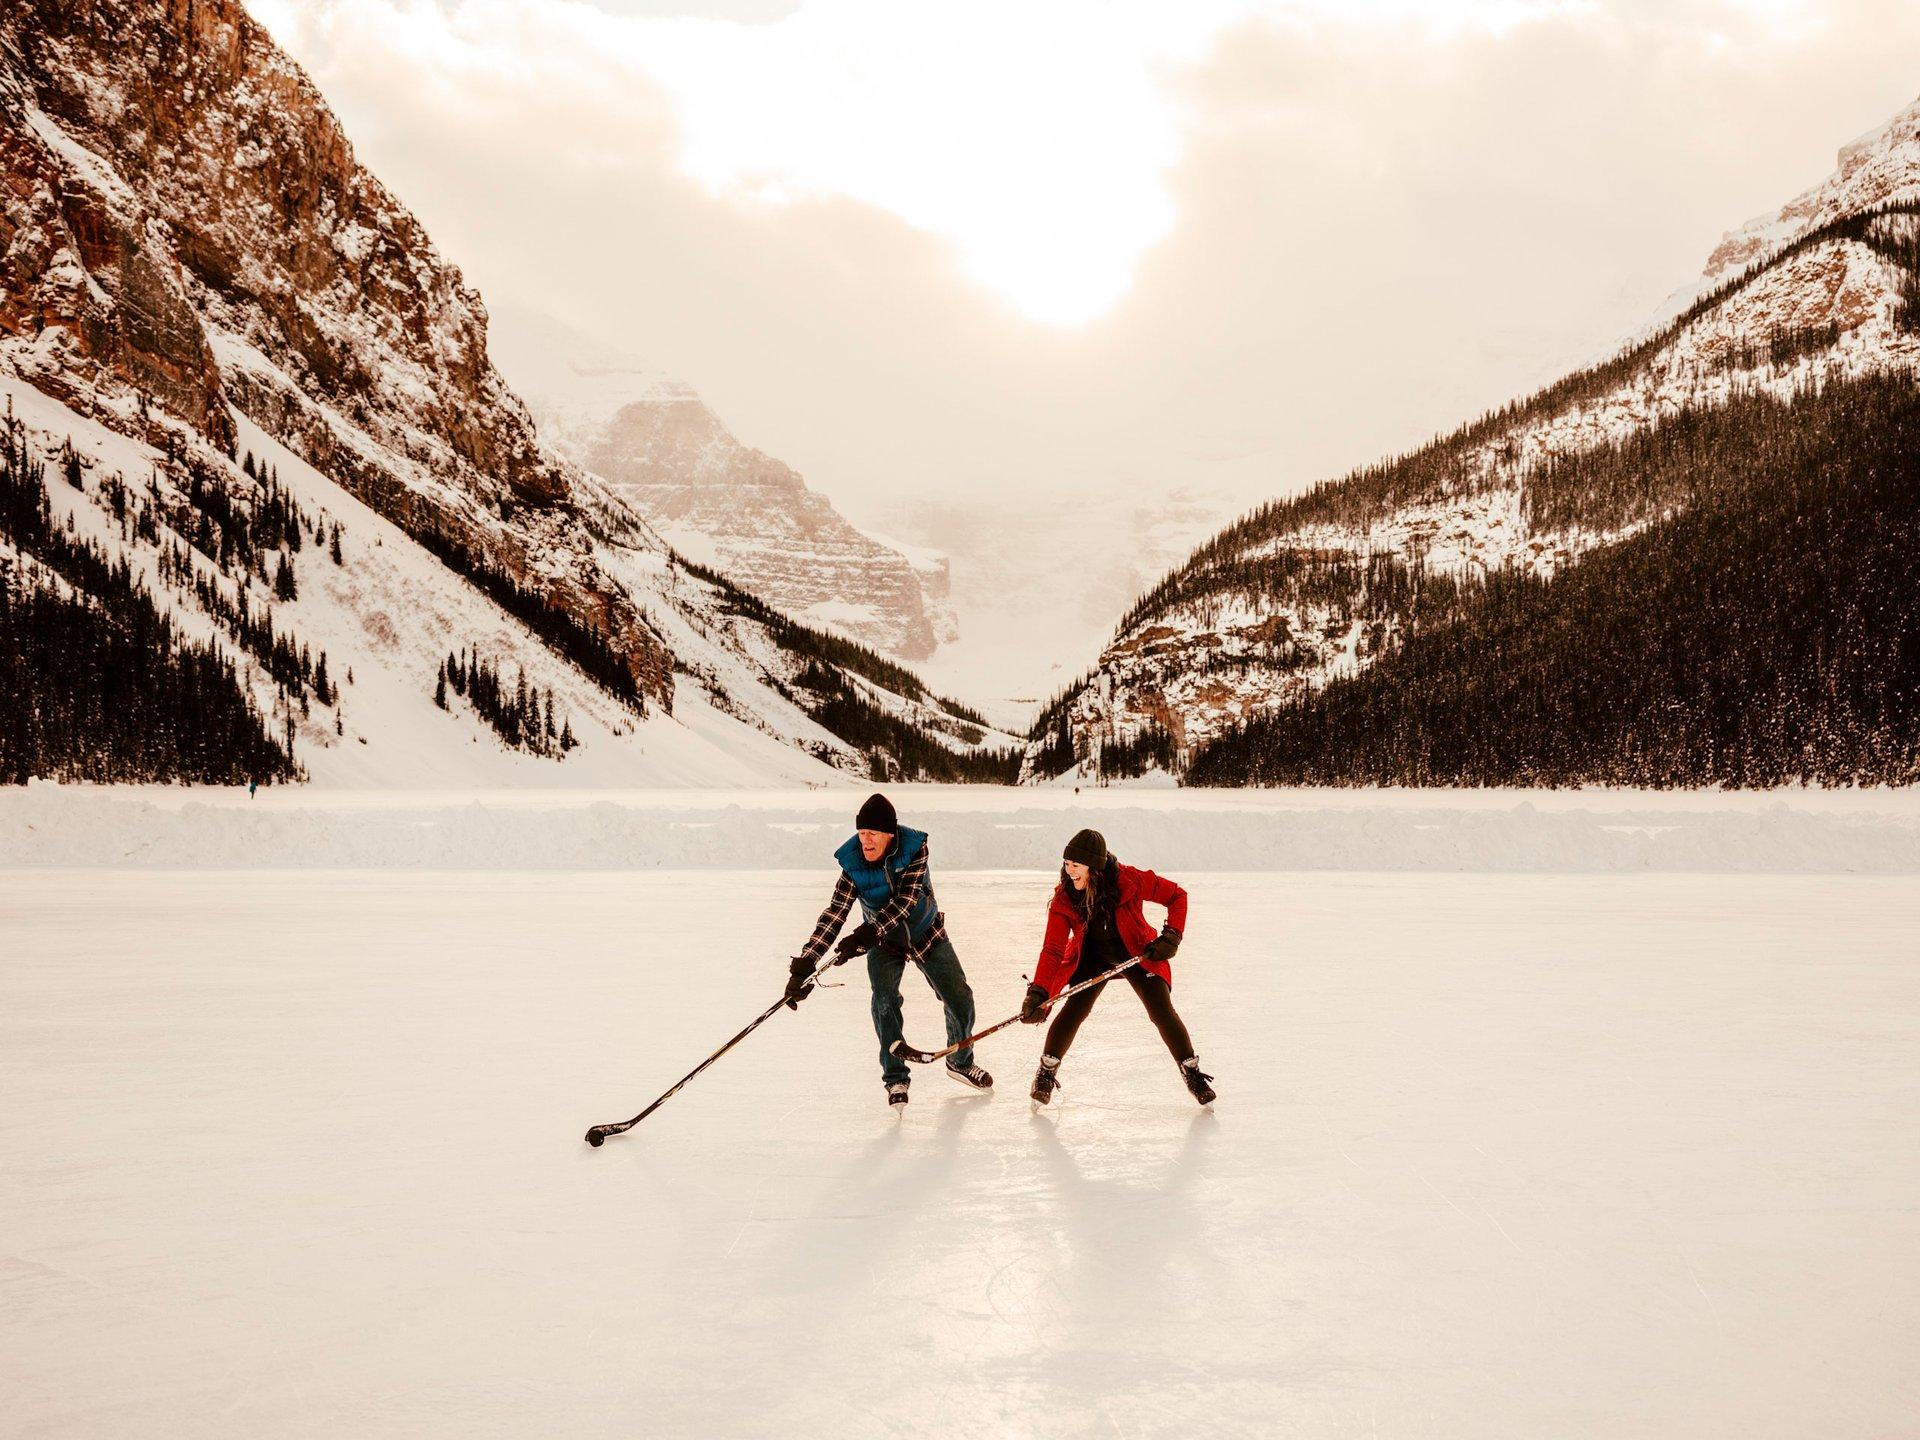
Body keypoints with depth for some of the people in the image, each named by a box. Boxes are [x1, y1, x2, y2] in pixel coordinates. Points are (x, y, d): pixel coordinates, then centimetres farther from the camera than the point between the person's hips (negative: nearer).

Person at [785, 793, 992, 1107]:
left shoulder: (914, 849, -28)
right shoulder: (853, 865, -25)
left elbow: (906, 899, -38)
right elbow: (832, 916, -31)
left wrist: (866, 933, -51)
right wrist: (803, 966, -42)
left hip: (927, 935, 1)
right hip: (884, 943, 0)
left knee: (960, 1001, 3)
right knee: (884, 999, -23)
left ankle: (961, 1062, 31)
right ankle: (895, 1077, -7)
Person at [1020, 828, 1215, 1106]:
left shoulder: (1130, 881, -28)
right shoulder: (1064, 898, -22)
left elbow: (1176, 896, -13)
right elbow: (1053, 950, -25)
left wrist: (1171, 936, -21)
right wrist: (1038, 992, -36)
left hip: (1138, 954, -1)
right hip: (1091, 957, 1)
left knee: (1162, 1011, -9)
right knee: (1074, 1009, -16)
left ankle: (1192, 1072, 11)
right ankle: (1046, 1073, 3)